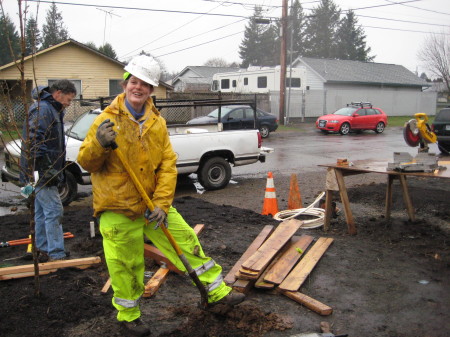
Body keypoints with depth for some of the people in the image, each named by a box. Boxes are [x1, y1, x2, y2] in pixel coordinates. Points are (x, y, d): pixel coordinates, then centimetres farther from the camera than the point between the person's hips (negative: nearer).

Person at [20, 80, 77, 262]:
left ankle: (43, 250, 25)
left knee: (42, 212, 16)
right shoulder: (42, 109, -15)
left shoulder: (52, 110, 18)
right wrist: (46, 169, -24)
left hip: (45, 172, 11)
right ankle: (56, 255, -7)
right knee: (54, 211, -11)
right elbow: (33, 141, -24)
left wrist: (57, 171, 23)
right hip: (42, 172, -11)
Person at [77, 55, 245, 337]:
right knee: (126, 266, 7)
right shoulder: (107, 120, -8)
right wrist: (99, 144, -29)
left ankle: (217, 291, 26)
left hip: (154, 204, 4)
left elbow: (168, 165, 0)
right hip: (118, 210, -4)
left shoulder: (158, 123, 4)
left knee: (188, 243, 9)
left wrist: (162, 203, -11)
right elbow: (86, 163, -7)